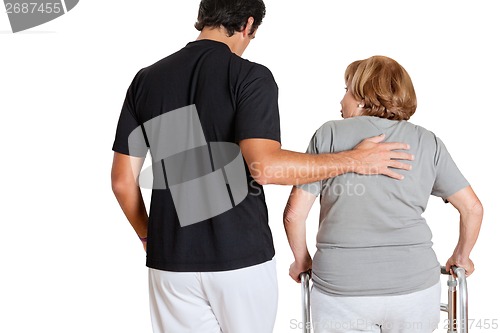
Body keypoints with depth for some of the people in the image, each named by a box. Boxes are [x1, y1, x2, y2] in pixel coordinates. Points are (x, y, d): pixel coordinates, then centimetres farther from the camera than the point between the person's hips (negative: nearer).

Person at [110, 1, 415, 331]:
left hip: (172, 258, 3)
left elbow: (123, 180, 4)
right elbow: (264, 166, -23)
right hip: (241, 257, -3)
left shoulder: (147, 79, 4)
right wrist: (354, 160, -13)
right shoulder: (251, 76, -9)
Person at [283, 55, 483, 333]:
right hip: (414, 283, 2)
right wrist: (461, 257, 25)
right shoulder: (427, 142, 9)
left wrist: (302, 260, 16)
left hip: (340, 287, -2)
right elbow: (473, 208, 9)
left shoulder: (329, 134, 3)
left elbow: (294, 214, 0)